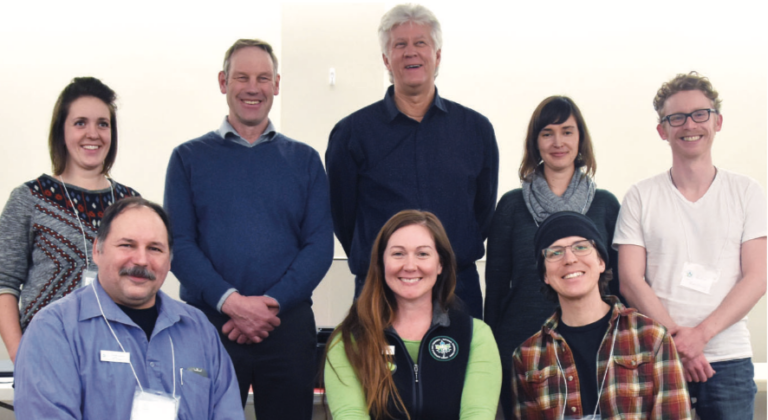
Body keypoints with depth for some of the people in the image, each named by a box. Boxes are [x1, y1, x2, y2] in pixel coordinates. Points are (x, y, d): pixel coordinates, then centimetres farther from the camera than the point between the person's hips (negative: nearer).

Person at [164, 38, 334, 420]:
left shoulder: (304, 160, 10)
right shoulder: (189, 158, 7)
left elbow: (320, 245, 2)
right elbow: (179, 244, -2)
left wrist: (273, 303, -12)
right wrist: (230, 301, -15)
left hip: (288, 326, 1)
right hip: (208, 323, -1)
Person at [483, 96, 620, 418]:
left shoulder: (605, 204, 6)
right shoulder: (512, 204, 4)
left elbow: (620, 282, 8)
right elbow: (496, 282, 5)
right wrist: (490, 349, 3)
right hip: (520, 344, 0)